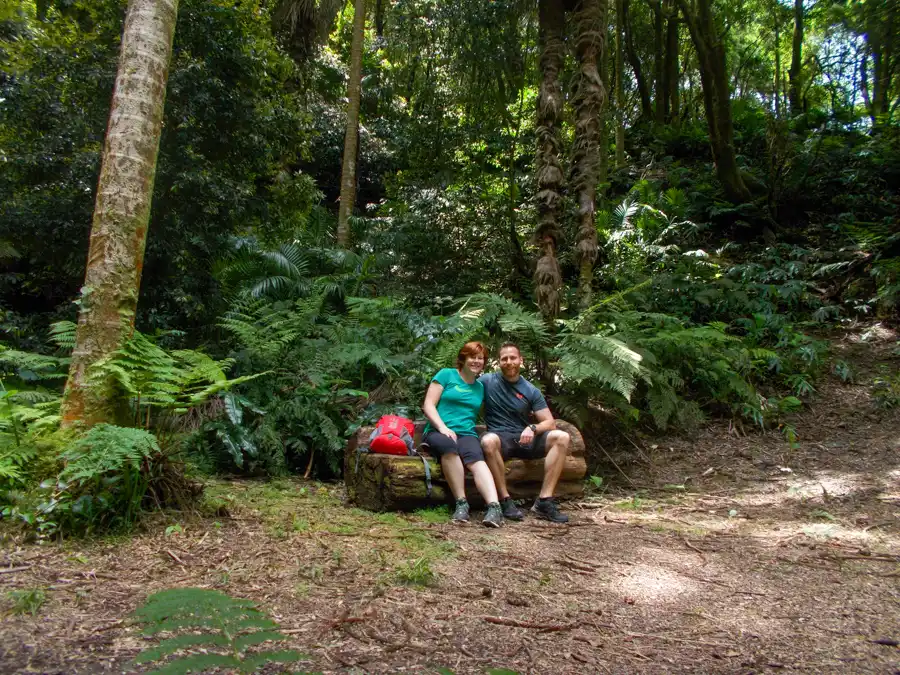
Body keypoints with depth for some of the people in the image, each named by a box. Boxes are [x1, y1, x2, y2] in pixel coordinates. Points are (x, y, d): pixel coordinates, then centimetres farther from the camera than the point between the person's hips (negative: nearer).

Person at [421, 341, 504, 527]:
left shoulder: (480, 387, 20)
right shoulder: (446, 374, 8)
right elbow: (428, 405, 0)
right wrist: (443, 428, -13)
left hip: (466, 434, 3)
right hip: (438, 432, -3)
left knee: (476, 458, -34)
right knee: (448, 445, -40)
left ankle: (494, 507, -52)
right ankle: (461, 503, -36)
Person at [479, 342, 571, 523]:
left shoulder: (531, 391, 7)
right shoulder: (487, 381, 4)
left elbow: (550, 422, 3)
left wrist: (533, 428, -19)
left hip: (525, 439, 3)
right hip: (500, 438, -3)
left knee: (562, 438, -22)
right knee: (488, 441, -39)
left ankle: (544, 501, -23)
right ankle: (505, 501, -27)